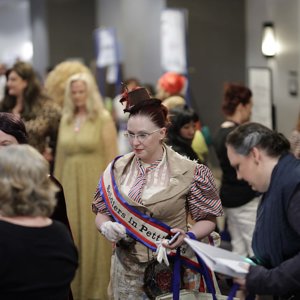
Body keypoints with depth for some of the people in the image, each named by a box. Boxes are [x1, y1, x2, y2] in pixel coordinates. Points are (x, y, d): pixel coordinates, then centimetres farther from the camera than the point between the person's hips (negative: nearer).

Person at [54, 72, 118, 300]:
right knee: (71, 237, 6)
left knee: (95, 237, 1)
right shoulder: (66, 120, 11)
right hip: (70, 185, 4)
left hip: (95, 185, -4)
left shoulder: (103, 118, -3)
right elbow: (61, 156, 12)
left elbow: (112, 156, -7)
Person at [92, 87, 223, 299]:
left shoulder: (187, 172, -9)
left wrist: (187, 236, -22)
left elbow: (207, 219, -3)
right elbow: (101, 212, 10)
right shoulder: (117, 169, 1)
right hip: (128, 269, 3)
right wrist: (106, 226, -12)